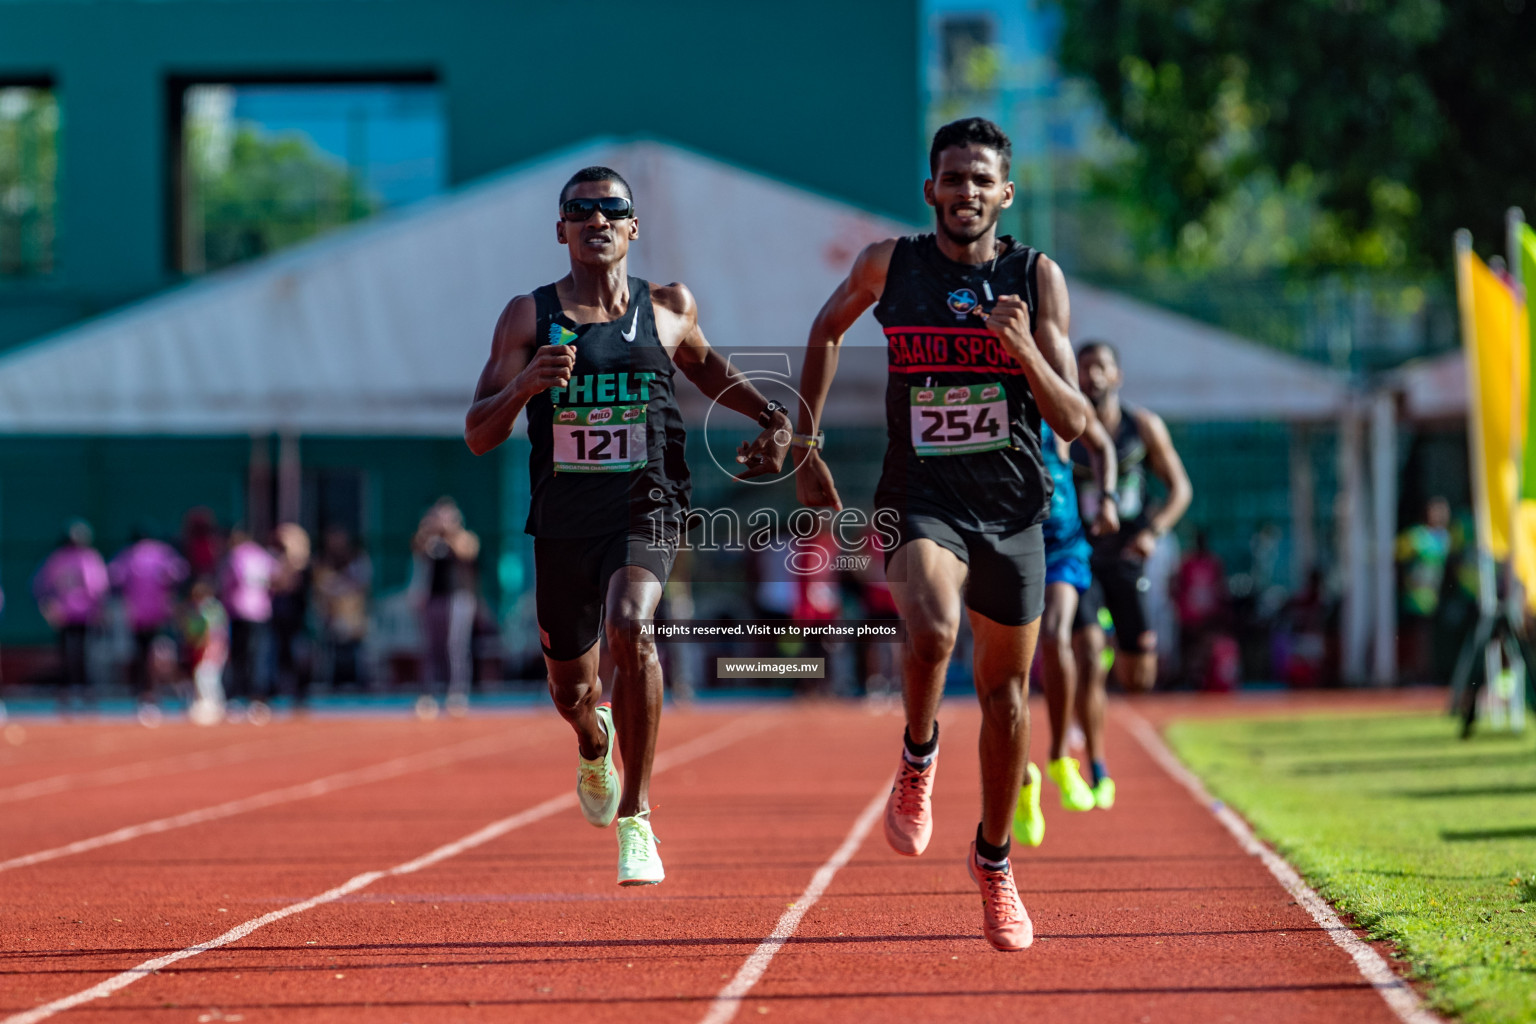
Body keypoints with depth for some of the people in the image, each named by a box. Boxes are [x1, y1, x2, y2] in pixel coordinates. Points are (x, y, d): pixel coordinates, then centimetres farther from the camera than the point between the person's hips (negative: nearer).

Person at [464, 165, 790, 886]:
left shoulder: (669, 308, 3)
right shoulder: (528, 318, -1)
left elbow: (700, 363, 27)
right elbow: (478, 436, -4)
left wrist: (770, 415, 12)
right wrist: (527, 383, -23)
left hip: (645, 510, -2)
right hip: (562, 522, 2)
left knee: (628, 628, -32)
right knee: (572, 693, 15)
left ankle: (635, 818, -22)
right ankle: (595, 745, 56)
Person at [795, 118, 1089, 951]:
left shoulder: (1038, 279, -3)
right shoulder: (889, 265, -2)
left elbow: (1074, 423, -5)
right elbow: (827, 331, 19)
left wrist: (1024, 350, -23)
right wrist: (806, 443, 13)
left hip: (1011, 507, 2)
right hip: (920, 500, -2)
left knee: (1005, 692, 10)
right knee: (932, 630, -32)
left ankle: (993, 858, 31)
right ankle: (918, 759, -1)